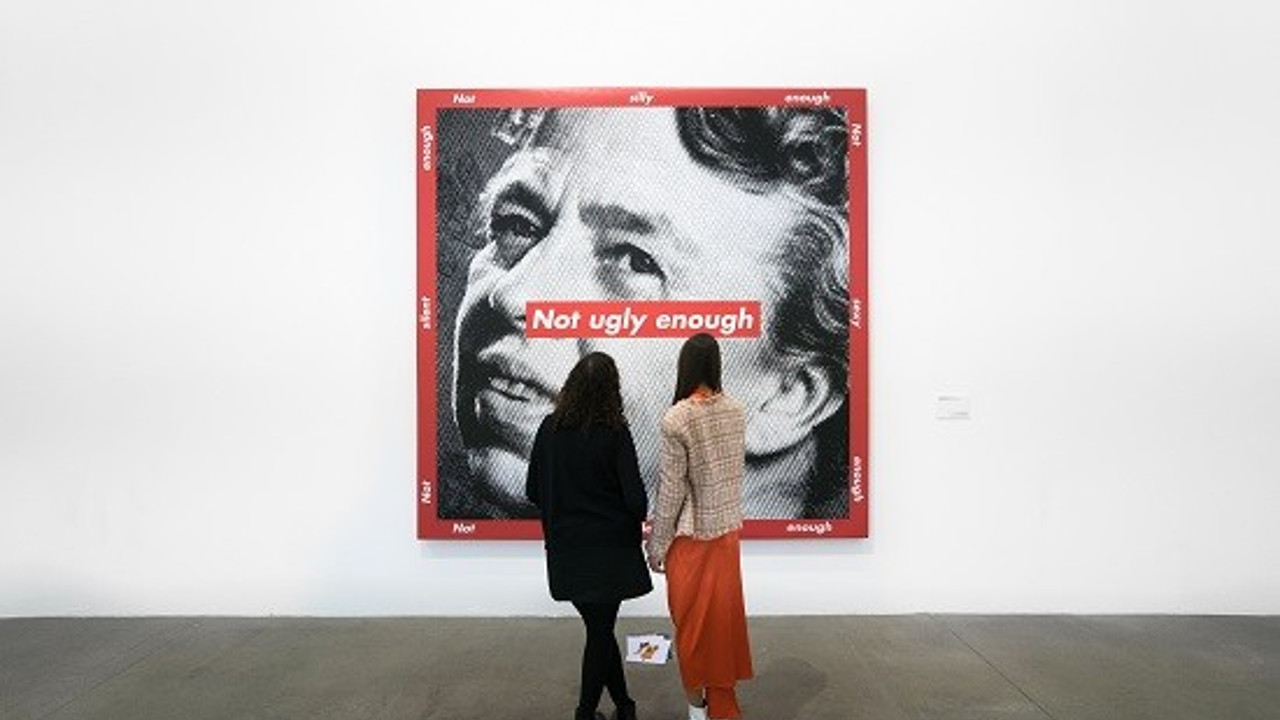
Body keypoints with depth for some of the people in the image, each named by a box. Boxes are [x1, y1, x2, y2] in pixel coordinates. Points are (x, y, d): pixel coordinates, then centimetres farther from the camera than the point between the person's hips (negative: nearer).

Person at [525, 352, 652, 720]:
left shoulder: (550, 428, -5)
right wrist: (635, 517, 6)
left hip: (565, 550, 4)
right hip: (609, 549, -4)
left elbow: (534, 490, 3)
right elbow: (635, 498, -16)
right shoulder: (614, 432, -16)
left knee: (599, 628, 18)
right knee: (601, 632, 11)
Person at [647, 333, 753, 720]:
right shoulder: (736, 411, -2)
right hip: (728, 528, 6)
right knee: (725, 613, 17)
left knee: (694, 621, 10)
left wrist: (657, 545, -5)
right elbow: (736, 469, 6)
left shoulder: (677, 419, -19)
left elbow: (671, 488, -15)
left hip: (692, 535, -5)